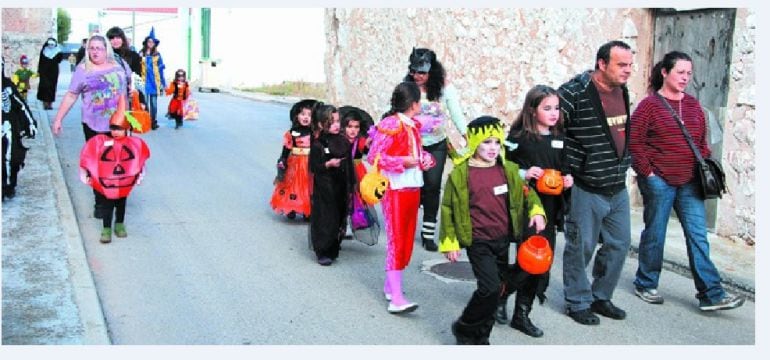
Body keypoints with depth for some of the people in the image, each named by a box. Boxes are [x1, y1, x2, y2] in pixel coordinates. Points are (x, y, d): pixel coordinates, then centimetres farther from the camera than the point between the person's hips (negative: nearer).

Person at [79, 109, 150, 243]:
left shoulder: (134, 143, -8)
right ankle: (106, 229, 12)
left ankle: (120, 225, 34)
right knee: (107, 206, 4)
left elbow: (141, 159, 8)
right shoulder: (100, 142, -13)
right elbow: (87, 157, -6)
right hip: (106, 184, -2)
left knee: (121, 205, 18)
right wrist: (85, 174, -6)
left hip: (125, 183, 2)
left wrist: (140, 174, 10)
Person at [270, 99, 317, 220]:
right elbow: (286, 150, -1)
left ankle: (308, 212, 14)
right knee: (294, 186, 5)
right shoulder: (291, 133, -4)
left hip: (310, 165, 1)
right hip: (294, 164, -1)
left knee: (309, 187, 3)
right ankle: (291, 210, 19)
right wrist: (282, 163, -7)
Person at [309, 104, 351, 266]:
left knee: (340, 218, 10)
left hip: (341, 188, 5)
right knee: (325, 219, -2)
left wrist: (351, 185, 9)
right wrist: (328, 164, -23)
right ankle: (322, 252, 10)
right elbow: (313, 168, -9)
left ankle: (333, 250, 24)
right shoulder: (317, 145, -10)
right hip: (324, 190, -5)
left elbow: (350, 165, 10)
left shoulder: (344, 142, 5)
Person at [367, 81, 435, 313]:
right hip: (395, 190, -8)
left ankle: (390, 285, 27)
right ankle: (396, 299, -9)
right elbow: (373, 156, -17)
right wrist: (403, 161, -22)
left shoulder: (413, 126, 11)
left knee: (407, 239, 13)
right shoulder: (391, 125, -14)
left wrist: (425, 159, -1)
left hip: (413, 188, 8)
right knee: (396, 240, -9)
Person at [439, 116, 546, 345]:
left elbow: (524, 192, 17)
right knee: (491, 287, -16)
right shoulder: (460, 174, -10)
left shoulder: (507, 170, 4)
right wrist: (449, 242, -5)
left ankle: (480, 337, 28)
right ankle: (465, 329, 6)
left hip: (503, 240, 6)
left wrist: (536, 210, -2)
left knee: (498, 287, 12)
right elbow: (448, 208, -4)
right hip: (478, 242, -6)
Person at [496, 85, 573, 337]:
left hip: (550, 208, 6)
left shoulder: (560, 137, 9)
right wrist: (524, 174, -19)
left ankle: (522, 314, 21)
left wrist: (567, 179, 1)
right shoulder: (519, 137, -8)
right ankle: (499, 295, 18)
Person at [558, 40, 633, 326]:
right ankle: (578, 303, 21)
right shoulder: (575, 93, -18)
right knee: (581, 247, 3)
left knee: (619, 244, 13)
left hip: (618, 189, 8)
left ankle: (601, 297, 30)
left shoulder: (622, 91, 7)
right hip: (586, 190, -8)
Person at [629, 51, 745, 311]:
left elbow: (702, 142, 18)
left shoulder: (693, 106, 12)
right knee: (654, 235, 6)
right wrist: (647, 172, -11)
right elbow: (633, 141, -9)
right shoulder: (650, 105, -6)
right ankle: (645, 285, 23)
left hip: (689, 183, 5)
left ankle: (711, 294, 2)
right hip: (659, 182, -5)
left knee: (698, 237, 1)